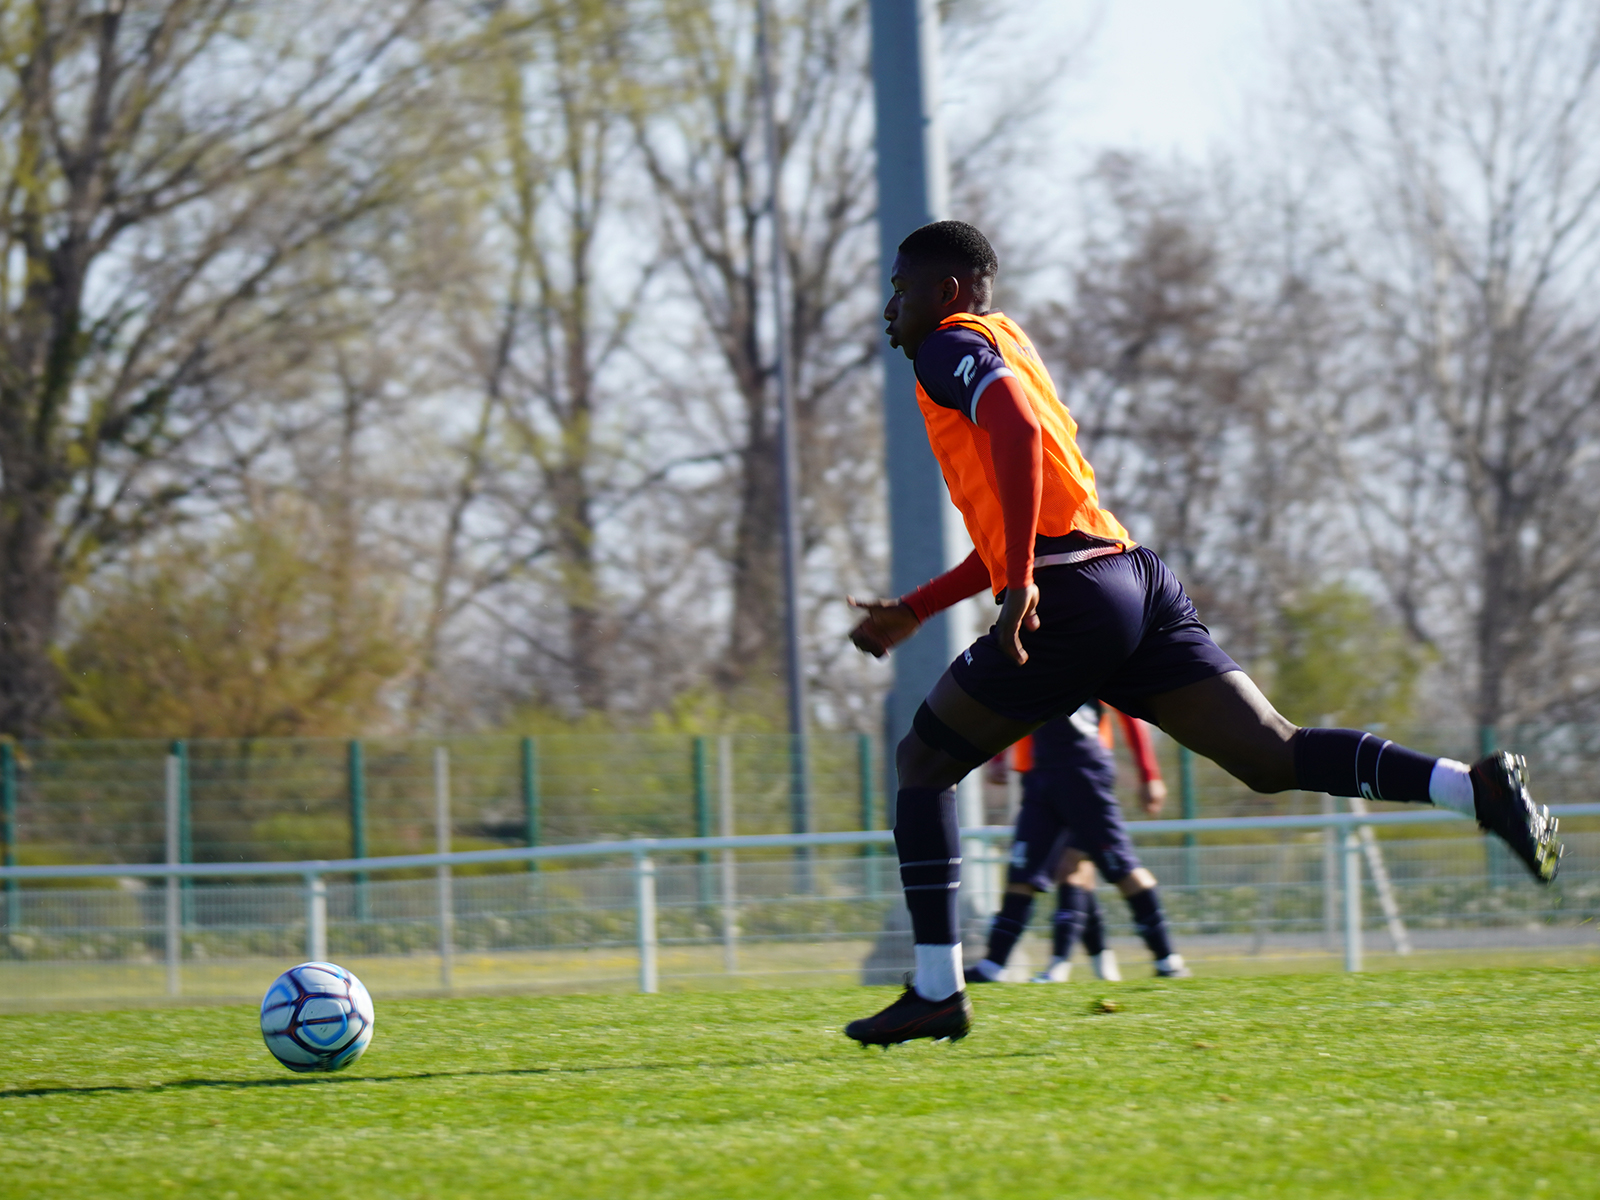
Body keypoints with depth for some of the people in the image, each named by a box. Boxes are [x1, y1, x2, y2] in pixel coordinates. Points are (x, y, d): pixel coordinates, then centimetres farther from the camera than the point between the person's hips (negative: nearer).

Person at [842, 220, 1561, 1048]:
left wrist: (1021, 583, -25)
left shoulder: (952, 348, 2)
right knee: (1273, 755, -2)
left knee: (923, 763, 5)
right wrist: (910, 614, 36)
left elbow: (1017, 430, -21)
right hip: (1136, 584, 9)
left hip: (1070, 602, -9)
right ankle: (1476, 787, -21)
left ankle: (936, 992, 1)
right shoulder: (1005, 353, 31)